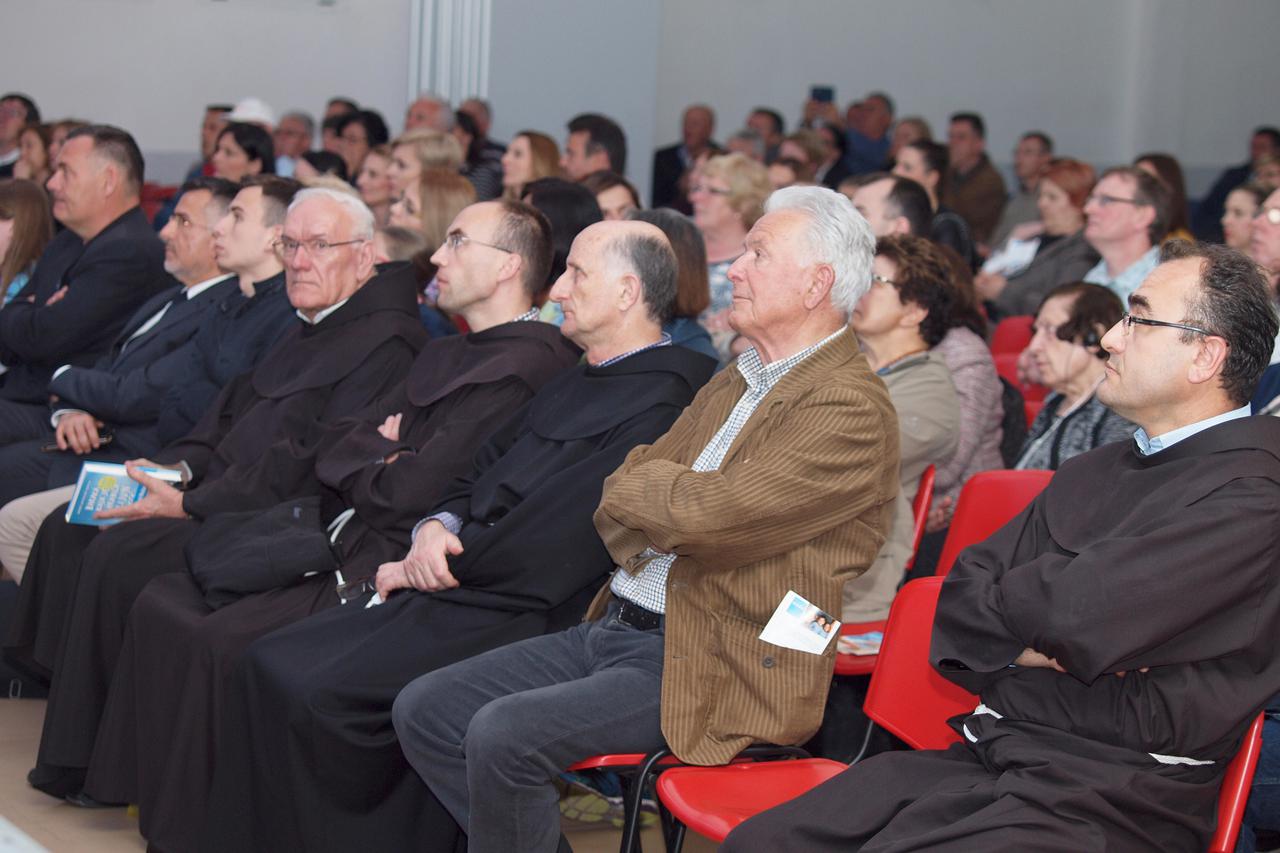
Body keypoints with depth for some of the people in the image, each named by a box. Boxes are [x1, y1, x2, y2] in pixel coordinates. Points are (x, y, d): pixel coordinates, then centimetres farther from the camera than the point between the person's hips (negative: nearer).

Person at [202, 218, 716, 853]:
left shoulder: (660, 401, -11)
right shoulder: (575, 383, 21)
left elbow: (557, 543, -18)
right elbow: (478, 476, 24)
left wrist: (429, 569, -8)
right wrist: (437, 528, 1)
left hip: (520, 619, -9)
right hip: (450, 589, 10)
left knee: (321, 697, -23)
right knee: (271, 668, -4)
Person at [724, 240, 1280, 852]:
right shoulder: (1091, 472, 19)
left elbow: (1076, 608, -21)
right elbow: (959, 608, 15)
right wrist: (1031, 647, -7)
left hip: (1108, 800, -8)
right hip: (987, 753, 8)